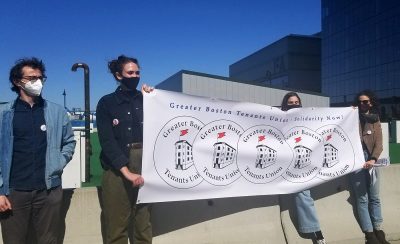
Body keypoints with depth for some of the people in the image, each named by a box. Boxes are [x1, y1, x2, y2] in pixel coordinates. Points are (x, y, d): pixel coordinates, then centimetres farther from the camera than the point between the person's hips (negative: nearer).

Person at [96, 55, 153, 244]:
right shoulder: (107, 103, 5)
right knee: (116, 226, 1)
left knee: (144, 224, 5)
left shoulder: (146, 100, 13)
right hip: (117, 169, -2)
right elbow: (107, 140, -6)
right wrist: (126, 171, -15)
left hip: (144, 168, 2)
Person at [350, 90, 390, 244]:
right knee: (362, 199, -2)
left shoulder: (375, 121, 15)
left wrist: (373, 159, -15)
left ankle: (378, 231, 14)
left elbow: (379, 143, 3)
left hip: (371, 160, 3)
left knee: (374, 198, 7)